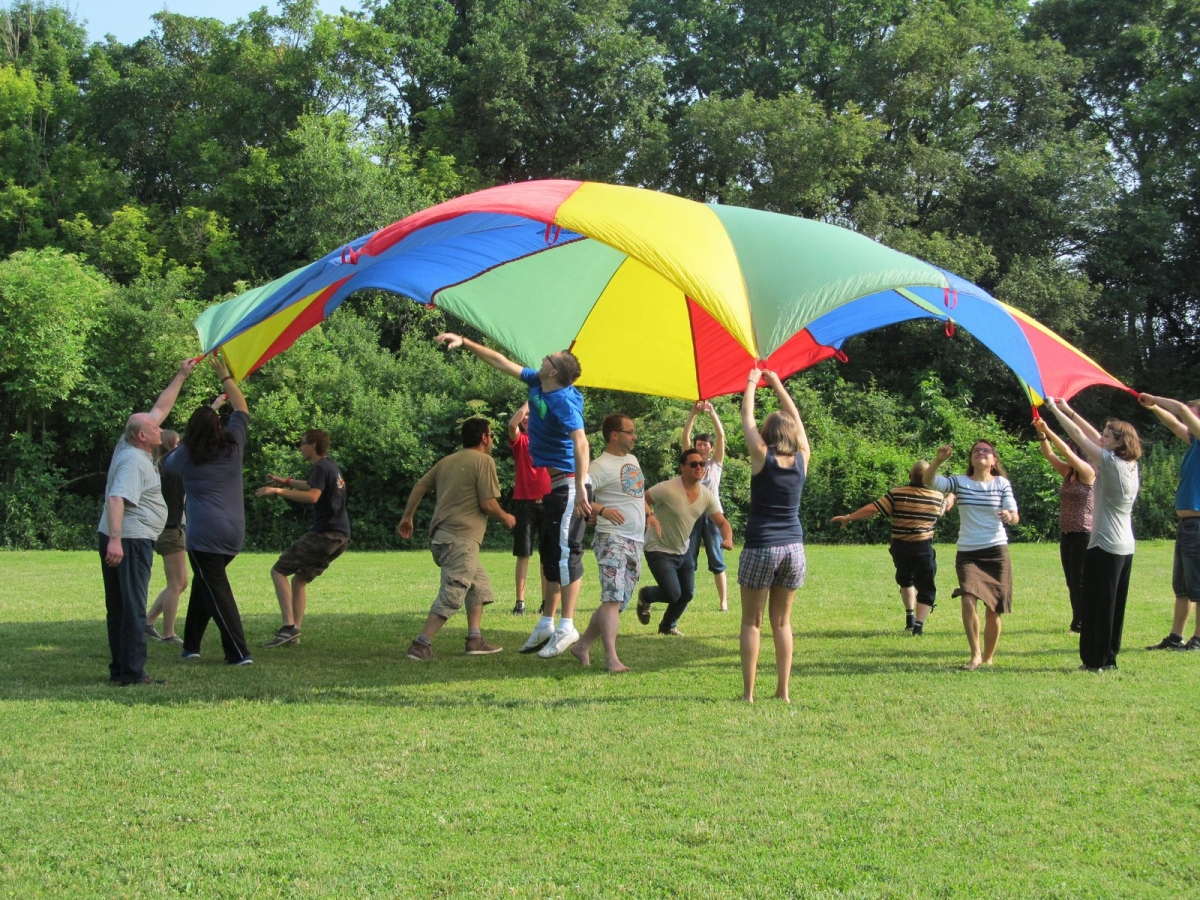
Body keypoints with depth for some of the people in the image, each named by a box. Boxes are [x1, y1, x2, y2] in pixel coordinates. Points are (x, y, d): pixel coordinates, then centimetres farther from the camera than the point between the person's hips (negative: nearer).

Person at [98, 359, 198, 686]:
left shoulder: (130, 446, 11)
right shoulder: (134, 461, -16)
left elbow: (160, 408, 20)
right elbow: (116, 499, -28)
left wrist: (181, 376, 23)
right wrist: (115, 539, -38)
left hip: (119, 540, 10)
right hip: (130, 541, -10)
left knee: (119, 607, 12)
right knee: (132, 608, -8)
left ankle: (119, 668, 18)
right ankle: (131, 672, -7)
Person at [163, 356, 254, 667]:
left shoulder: (186, 455, -3)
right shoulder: (233, 446, 3)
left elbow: (164, 466, 19)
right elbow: (242, 409, 17)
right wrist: (225, 376, 24)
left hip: (205, 534, -5)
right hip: (235, 532, 5)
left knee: (216, 591, -4)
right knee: (203, 583, 20)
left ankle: (239, 652, -11)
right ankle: (191, 644, 25)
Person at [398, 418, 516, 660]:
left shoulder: (447, 461, 17)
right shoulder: (484, 461, -5)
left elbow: (419, 486, 14)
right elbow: (488, 504, -10)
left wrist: (407, 517, 21)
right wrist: (505, 518, 8)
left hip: (440, 536, 9)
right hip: (461, 538, -9)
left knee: (479, 585, 20)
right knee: (452, 595, -9)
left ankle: (475, 640, 17)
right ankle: (421, 644, -15)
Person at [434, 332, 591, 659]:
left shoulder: (564, 401, -21)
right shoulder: (536, 384, 5)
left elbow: (581, 442, -32)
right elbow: (502, 362, 16)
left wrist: (580, 488, -39)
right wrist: (465, 342, 16)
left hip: (569, 485, -10)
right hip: (551, 485, 10)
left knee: (566, 553, -10)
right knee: (549, 554, 13)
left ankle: (567, 627, -7)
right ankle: (546, 623, 19)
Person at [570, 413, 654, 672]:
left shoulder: (632, 460, 17)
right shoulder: (601, 466, -10)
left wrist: (648, 514, 17)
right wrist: (601, 510, -32)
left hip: (636, 543, 9)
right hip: (612, 538, -9)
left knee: (619, 603, 9)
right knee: (613, 598, -18)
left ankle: (582, 646, 18)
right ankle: (612, 658, -23)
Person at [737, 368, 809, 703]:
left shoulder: (762, 457, -6)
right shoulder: (802, 459, 2)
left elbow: (747, 417, 6)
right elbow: (796, 419, 17)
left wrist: (752, 383, 20)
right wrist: (777, 385, 28)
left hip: (760, 548, -4)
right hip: (793, 548, 4)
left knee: (752, 622, 3)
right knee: (782, 621, 11)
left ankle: (748, 692, -1)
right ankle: (783, 691, 9)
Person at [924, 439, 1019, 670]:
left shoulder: (1002, 483, 2)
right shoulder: (960, 482, 2)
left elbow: (1014, 516, -6)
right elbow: (929, 481, -12)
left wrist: (1010, 516, -30)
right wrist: (938, 460, -30)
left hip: (996, 552, 0)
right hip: (967, 553, 0)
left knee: (993, 610, 4)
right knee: (968, 599, -22)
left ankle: (987, 658, 21)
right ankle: (975, 654, -11)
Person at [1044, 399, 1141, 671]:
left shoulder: (1111, 462, -16)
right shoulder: (1130, 464, 7)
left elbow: (1080, 436, -13)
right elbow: (1092, 436, 13)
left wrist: (1054, 409, -4)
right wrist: (1068, 410, 14)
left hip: (1104, 547, -9)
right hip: (1126, 547, 9)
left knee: (1097, 605, -2)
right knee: (1114, 604, 13)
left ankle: (1096, 660, 1)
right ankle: (1109, 656, 18)